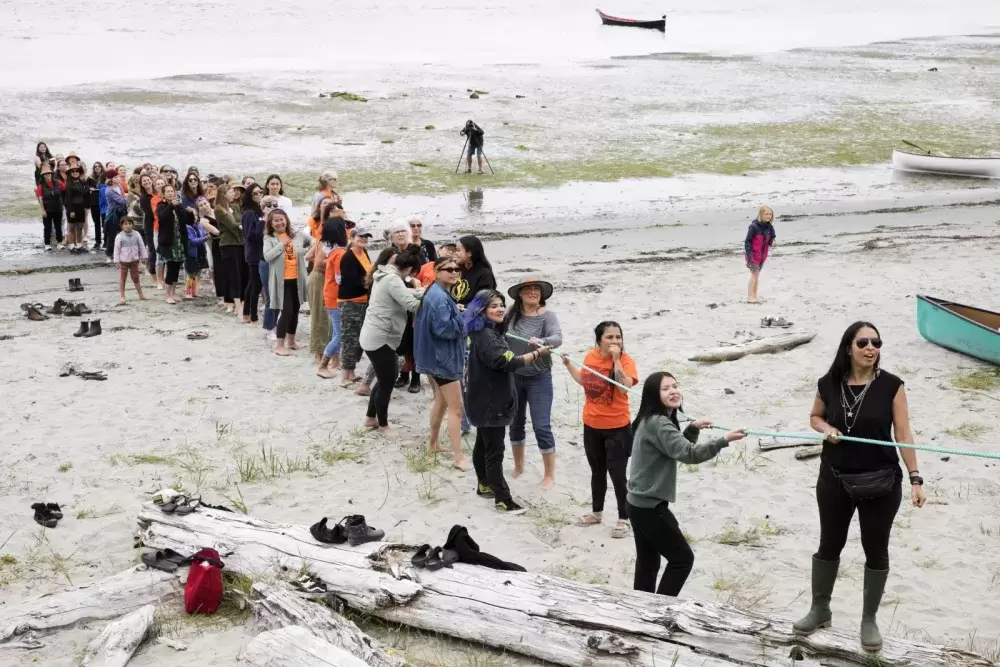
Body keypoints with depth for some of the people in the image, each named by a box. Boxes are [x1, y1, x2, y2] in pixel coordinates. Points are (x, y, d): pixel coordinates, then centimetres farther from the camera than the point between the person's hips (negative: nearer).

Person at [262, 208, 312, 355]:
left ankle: (291, 341, 31)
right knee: (286, 311, -10)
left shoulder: (296, 235, 5)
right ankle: (279, 345, -2)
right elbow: (267, 256, -20)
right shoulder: (269, 238, -5)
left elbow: (312, 240, 22)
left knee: (295, 310, 15)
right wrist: (281, 244, -20)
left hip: (297, 279, 5)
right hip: (282, 281, -5)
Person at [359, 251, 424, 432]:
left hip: (372, 336, 10)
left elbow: (404, 293, 19)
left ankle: (371, 418, 31)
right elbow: (412, 305, -27)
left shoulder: (385, 276, 11)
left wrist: (423, 292, 11)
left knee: (385, 380, 22)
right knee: (387, 383, 3)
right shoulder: (393, 280, -21)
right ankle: (383, 425, 16)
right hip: (380, 339, -10)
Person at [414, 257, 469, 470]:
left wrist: (461, 319, 1)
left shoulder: (439, 293, 12)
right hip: (443, 357, -11)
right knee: (456, 407, -8)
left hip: (436, 355, 11)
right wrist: (465, 318, -19)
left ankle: (434, 444, 35)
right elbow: (444, 328, -28)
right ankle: (458, 457, -6)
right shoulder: (439, 297, -22)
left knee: (441, 401, 24)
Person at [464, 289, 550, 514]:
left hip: (489, 400, 11)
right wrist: (537, 353, -30)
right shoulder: (484, 336, -23)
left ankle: (484, 485, 33)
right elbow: (506, 362, -33)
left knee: (484, 444, 21)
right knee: (495, 450, -10)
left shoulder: (490, 332, 12)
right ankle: (503, 499, -10)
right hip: (488, 402, -11)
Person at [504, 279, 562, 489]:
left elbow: (558, 338, -29)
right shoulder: (511, 313, -5)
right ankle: (518, 467, 36)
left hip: (539, 378, -4)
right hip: (513, 376, 4)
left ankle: (550, 475, 9)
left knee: (541, 426, -4)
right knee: (515, 423, 17)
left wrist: (542, 341, -47)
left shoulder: (547, 316, -14)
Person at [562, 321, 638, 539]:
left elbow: (625, 386, -34)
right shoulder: (591, 357, -1)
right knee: (597, 472, 21)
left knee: (617, 474, -1)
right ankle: (596, 512, 37)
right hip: (591, 426, 6)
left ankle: (623, 519, 12)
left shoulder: (625, 361, -16)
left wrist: (616, 359, -32)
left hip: (617, 428, -5)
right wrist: (568, 364, 11)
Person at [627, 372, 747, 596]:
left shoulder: (653, 420, 10)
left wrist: (693, 429, 2)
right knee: (682, 558, 1)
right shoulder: (658, 423, -21)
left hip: (640, 504, 9)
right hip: (650, 507, -9)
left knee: (648, 563, 15)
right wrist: (724, 440, -42)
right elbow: (687, 454, -33)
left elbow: (676, 448, 20)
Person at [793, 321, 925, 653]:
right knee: (829, 545, 16)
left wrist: (915, 479, -13)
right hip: (834, 481, 2)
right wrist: (827, 428, -10)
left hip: (880, 484, -2)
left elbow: (903, 435, -8)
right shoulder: (829, 384, -5)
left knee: (876, 551, 9)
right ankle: (820, 610, 34)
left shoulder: (891, 385, -10)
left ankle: (869, 620, 26)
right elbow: (815, 417, 13)